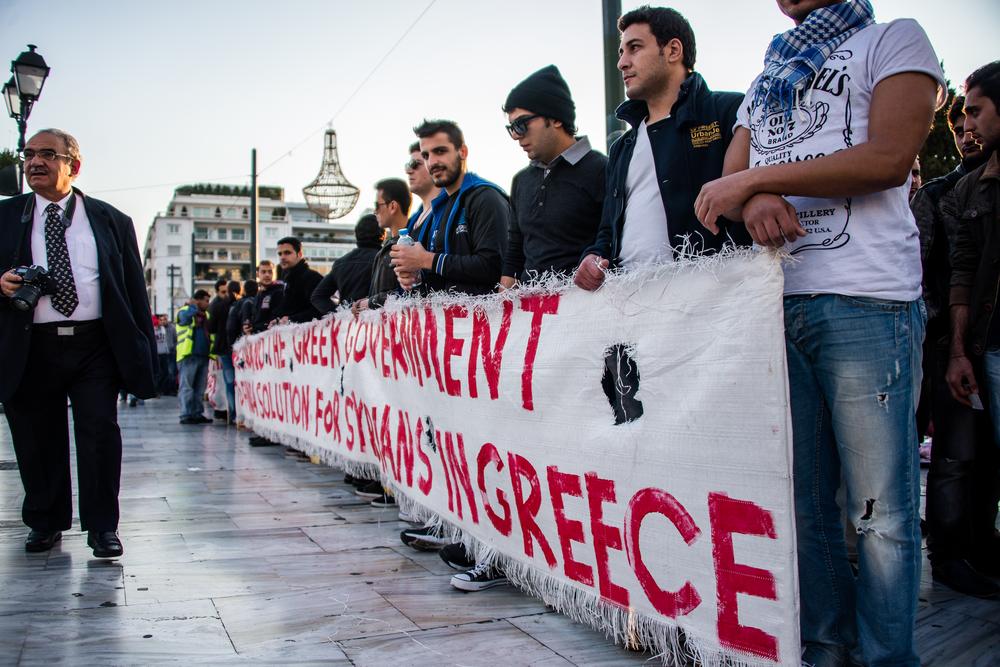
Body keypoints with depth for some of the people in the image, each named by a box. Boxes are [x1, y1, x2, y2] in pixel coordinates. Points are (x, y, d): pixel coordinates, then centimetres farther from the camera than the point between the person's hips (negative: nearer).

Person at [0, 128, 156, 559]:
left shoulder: (111, 220, 9)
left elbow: (134, 289, 8)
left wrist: (143, 348, 3)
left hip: (95, 345, -1)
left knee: (100, 434, -4)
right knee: (36, 439, 8)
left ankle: (102, 527, 7)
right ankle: (44, 523, 25)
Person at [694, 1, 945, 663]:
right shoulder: (766, 81, 25)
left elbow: (889, 158, -9)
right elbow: (725, 189, 17)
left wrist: (754, 178, -8)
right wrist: (754, 203, -8)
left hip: (865, 302, -5)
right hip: (775, 303, 6)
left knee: (879, 506, -4)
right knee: (800, 496, 6)